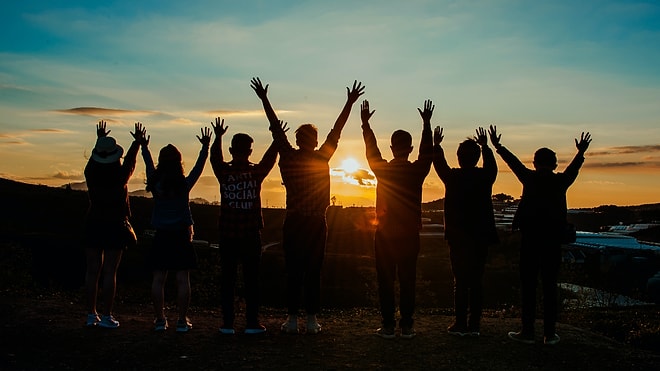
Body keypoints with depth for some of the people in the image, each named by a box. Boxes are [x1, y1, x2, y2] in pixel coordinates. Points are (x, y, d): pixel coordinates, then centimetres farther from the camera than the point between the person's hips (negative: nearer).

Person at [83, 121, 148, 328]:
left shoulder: (91, 174, -3)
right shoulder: (120, 176, -10)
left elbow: (94, 157, 19)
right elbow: (130, 161, 9)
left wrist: (100, 139, 36)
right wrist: (138, 142, 25)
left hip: (93, 226, 3)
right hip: (115, 227, -3)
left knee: (92, 271, 7)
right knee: (110, 272, -1)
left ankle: (91, 315, 11)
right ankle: (106, 317, 0)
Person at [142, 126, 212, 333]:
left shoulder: (155, 184, -2)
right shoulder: (185, 184, -7)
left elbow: (149, 165, 15)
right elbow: (199, 167, 5)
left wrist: (144, 147, 30)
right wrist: (205, 147, 16)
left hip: (161, 236, 2)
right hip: (181, 236, -2)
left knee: (158, 279, 6)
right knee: (182, 279, 1)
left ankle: (160, 319, 9)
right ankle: (182, 321, 2)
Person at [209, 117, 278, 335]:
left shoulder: (223, 172, -3)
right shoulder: (256, 172, -4)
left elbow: (215, 157, 18)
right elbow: (270, 158, 14)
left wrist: (218, 136, 32)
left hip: (227, 235, 1)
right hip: (251, 235, -1)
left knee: (227, 278, 5)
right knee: (251, 279, 4)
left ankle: (228, 324, 6)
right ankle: (252, 323, 5)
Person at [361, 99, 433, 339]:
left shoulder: (382, 169, -6)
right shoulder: (417, 171, -5)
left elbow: (371, 149, 10)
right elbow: (427, 152, 12)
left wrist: (366, 123, 21)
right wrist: (426, 123, 21)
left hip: (385, 234, -1)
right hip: (410, 235, 1)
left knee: (386, 281, 4)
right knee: (407, 281, 6)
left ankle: (388, 326, 5)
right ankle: (406, 326, 8)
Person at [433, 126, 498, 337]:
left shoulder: (452, 177, -8)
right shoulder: (485, 177, -1)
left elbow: (439, 164, 12)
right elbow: (492, 165, 23)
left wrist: (436, 145, 29)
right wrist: (485, 146, 39)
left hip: (458, 238, -2)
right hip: (480, 237, 2)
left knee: (460, 281, 1)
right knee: (476, 281, 6)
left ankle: (460, 324, 2)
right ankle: (474, 325, 8)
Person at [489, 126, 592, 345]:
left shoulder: (530, 178, -2)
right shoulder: (561, 181, 4)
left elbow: (514, 162, 12)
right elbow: (573, 168, 24)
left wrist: (497, 146, 27)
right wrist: (581, 152, 43)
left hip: (530, 239, -2)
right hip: (553, 240, 2)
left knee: (528, 285, 1)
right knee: (550, 286, 6)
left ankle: (528, 332, 2)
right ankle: (550, 333, 7)